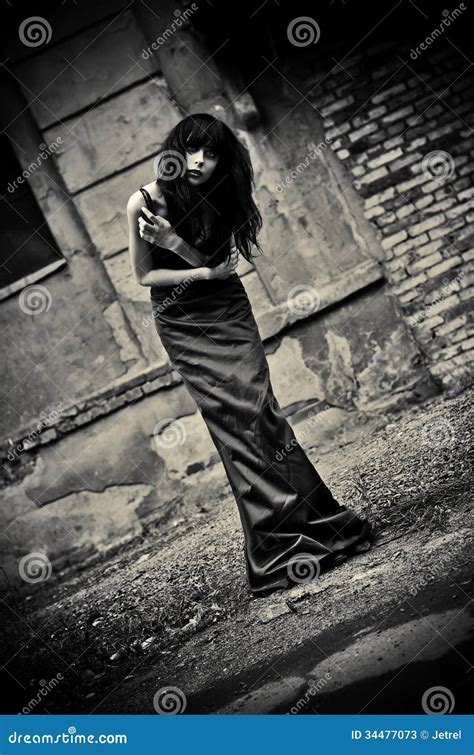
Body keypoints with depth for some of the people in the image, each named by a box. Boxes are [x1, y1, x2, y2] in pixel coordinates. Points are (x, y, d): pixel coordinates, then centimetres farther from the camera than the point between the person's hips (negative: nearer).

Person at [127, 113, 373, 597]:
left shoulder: (222, 198, -3)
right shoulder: (143, 203, -11)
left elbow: (217, 265, -3)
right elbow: (143, 275, -4)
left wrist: (175, 242, -21)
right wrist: (203, 271, -16)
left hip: (229, 315, 2)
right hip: (180, 324, -2)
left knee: (258, 409, -10)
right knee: (234, 421, -11)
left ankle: (316, 522, -3)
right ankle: (280, 545, -7)